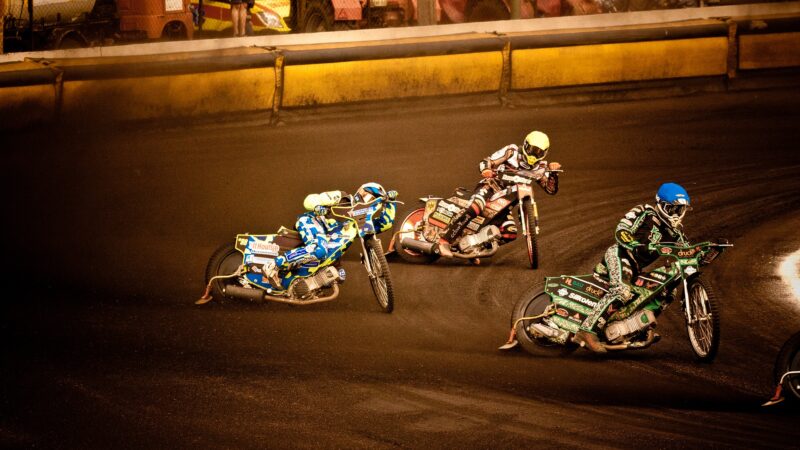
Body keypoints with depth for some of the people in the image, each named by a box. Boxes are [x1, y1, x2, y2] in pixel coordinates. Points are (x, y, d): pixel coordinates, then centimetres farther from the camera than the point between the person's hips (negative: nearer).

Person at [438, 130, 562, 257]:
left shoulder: (539, 168, 9)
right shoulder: (512, 151, -4)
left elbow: (551, 189, 3)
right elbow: (486, 162, -9)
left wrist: (553, 172, -14)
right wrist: (486, 170, -34)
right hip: (490, 187, -6)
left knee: (510, 234, -12)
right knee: (474, 209, -36)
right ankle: (445, 241, -35)